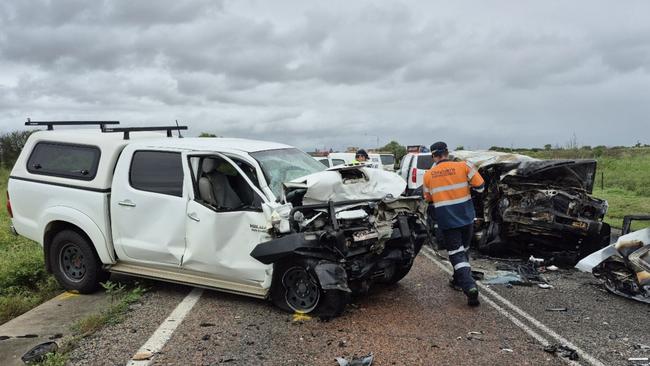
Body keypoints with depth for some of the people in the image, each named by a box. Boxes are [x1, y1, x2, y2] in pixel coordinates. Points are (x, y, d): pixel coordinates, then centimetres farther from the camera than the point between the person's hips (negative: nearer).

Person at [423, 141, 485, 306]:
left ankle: (470, 287, -18)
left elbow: (428, 198, 10)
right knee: (464, 249, 22)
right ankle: (459, 279, 36)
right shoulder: (463, 166, -5)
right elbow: (480, 186, -4)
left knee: (456, 253, -1)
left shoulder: (428, 175, -1)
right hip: (466, 217, 2)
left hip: (446, 220, -2)